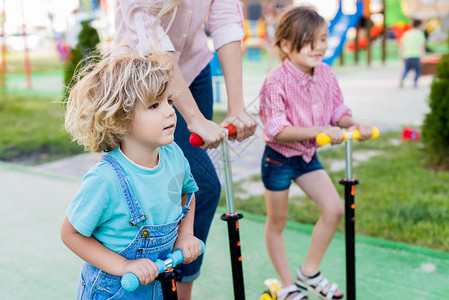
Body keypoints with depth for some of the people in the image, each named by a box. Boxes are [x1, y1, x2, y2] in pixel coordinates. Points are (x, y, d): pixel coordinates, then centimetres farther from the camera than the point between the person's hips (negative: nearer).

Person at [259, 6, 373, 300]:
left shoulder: (326, 74, -5)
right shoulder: (277, 82, -25)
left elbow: (337, 110, 5)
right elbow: (277, 130, -29)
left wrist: (355, 125, -14)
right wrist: (319, 131, -35)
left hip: (308, 155, 6)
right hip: (279, 158, -6)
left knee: (335, 208, 1)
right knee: (277, 221, 7)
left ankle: (309, 272, 21)